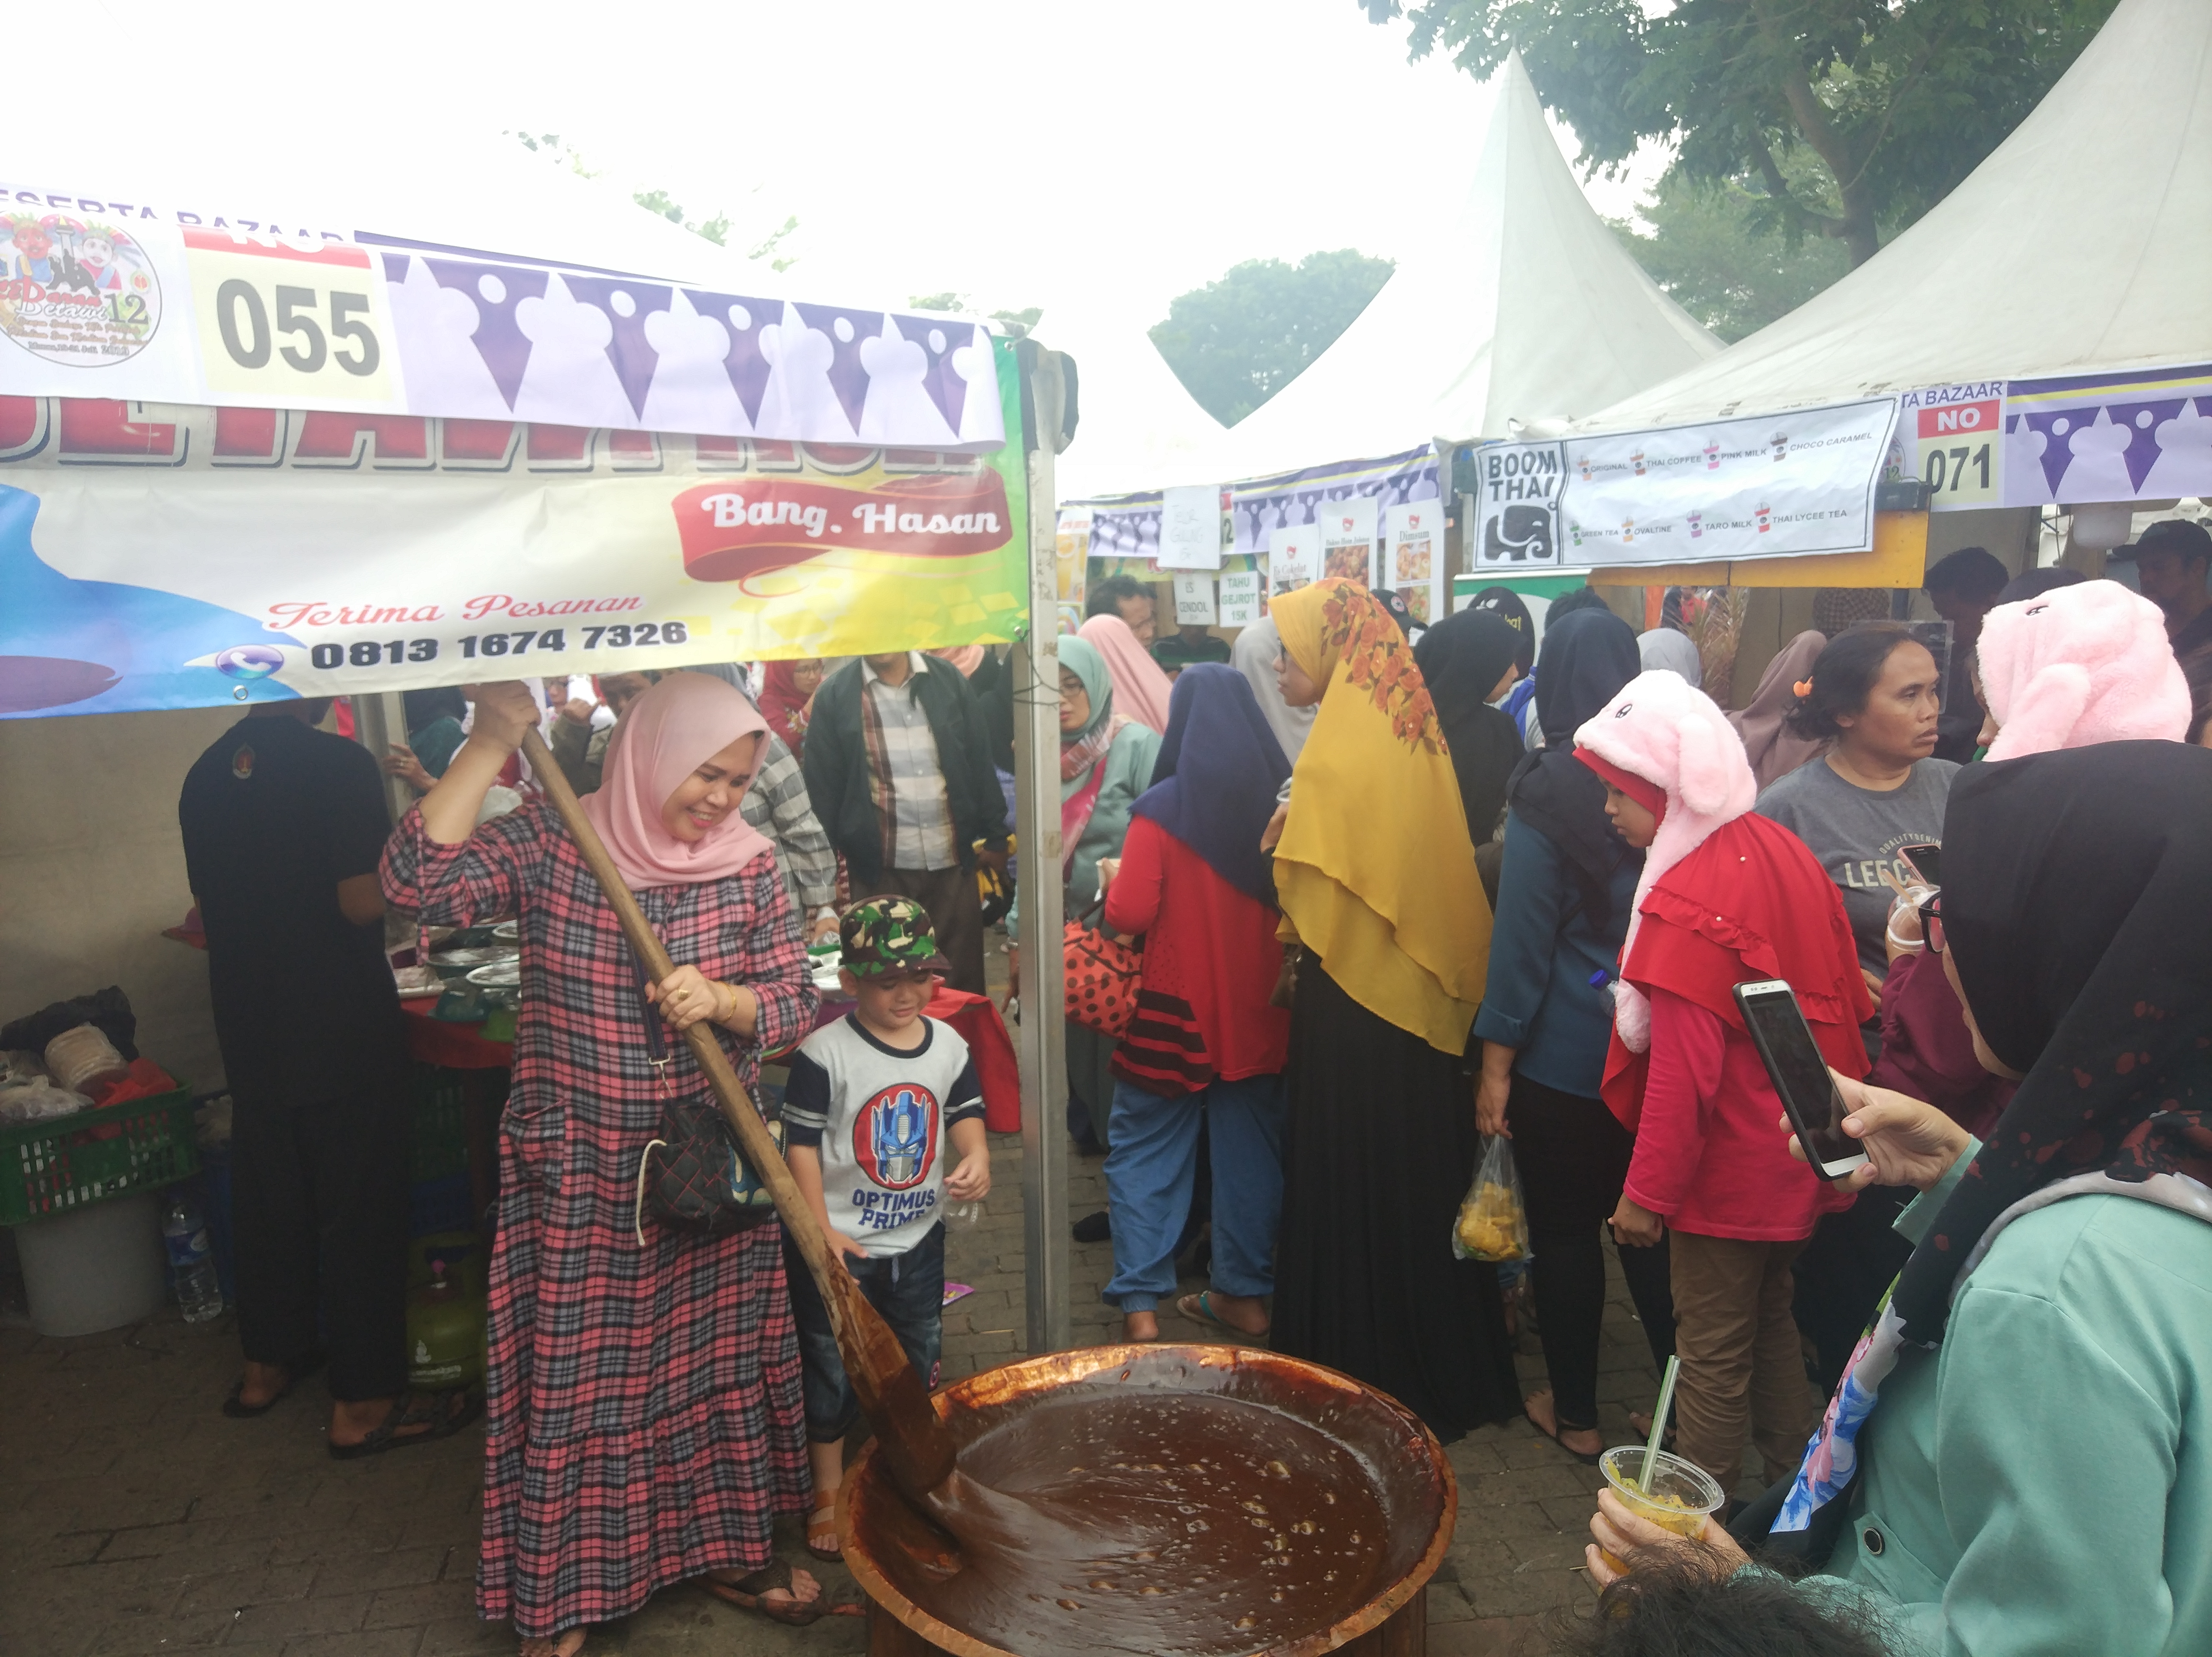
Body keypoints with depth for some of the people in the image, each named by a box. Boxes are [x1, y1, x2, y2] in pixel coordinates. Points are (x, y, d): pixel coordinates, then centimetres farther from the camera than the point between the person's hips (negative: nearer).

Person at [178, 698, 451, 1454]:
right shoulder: (338, 764, -17)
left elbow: (209, 908, 14)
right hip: (344, 1031, -7)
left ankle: (268, 1364, 35)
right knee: (361, 1210, 3)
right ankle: (362, 1404, 12)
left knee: (269, 1198, 20)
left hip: (250, 1030, 7)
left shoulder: (205, 774, 5)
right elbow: (363, 902, -22)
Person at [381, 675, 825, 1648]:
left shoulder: (749, 867, -1)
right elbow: (418, 882, -23)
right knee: (573, 1383, 9)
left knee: (719, 1368, 16)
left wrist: (721, 1000, -23)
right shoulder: (548, 844, -8)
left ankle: (725, 1548, 39)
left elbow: (793, 1004, -1)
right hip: (577, 1179, -2)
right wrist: (492, 740, -24)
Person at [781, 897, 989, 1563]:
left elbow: (966, 1113, 8)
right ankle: (828, 1493, 29)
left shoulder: (948, 1045, -2)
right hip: (838, 1244, -5)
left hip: (918, 1237, 5)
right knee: (832, 1370, 9)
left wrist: (977, 1158, -14)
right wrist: (820, 1231, -18)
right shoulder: (824, 1053, -17)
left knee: (916, 1364, 20)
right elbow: (802, 1144, -14)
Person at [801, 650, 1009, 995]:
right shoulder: (835, 696, -2)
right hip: (880, 869, -1)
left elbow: (980, 763, 6)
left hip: (953, 862, 2)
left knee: (964, 980, 8)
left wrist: (995, 838, 7)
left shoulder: (948, 680, 3)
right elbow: (822, 786, 0)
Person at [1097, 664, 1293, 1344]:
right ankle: (1244, 1293, 26)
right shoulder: (1283, 799, -5)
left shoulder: (1162, 808, -15)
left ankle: (1140, 1304, 11)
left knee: (1145, 1150, 10)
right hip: (1260, 1011, 4)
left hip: (1178, 1009, -3)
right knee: (1249, 1148, 16)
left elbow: (1128, 915, -17)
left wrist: (1114, 876, 2)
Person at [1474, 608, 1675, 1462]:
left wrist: (1496, 1062, -5)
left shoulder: (1548, 791, -15)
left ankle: (1575, 1414, 25)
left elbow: (1522, 938, -13)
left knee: (1565, 1230, 11)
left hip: (1563, 1055, -4)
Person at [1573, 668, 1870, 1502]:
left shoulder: (1689, 901, -26)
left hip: (1726, 1170, -9)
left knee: (1712, 1351, 7)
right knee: (1769, 1317, 25)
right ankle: (1793, 1475, 41)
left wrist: (1647, 1190, -15)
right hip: (1797, 1151, 9)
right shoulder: (1782, 850, 0)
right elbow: (1848, 999, 8)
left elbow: (1683, 1071, -24)